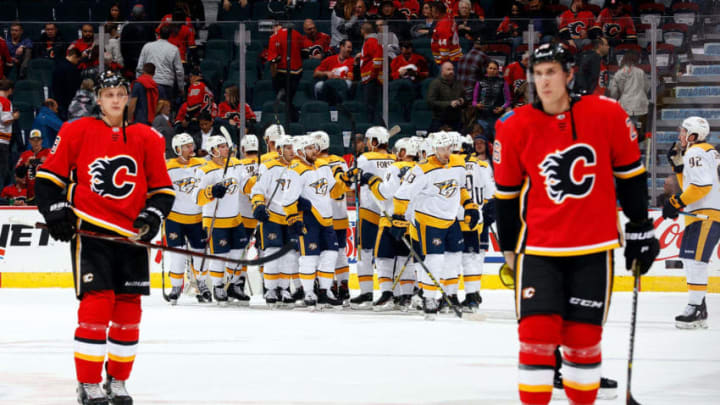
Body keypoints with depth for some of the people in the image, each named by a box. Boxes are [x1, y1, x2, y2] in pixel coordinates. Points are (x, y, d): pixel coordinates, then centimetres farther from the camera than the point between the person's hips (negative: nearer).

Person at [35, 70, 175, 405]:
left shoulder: (147, 139, 7)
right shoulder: (76, 132, 1)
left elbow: (162, 189, 12)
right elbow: (48, 176, 6)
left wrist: (152, 217, -4)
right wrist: (56, 211, -5)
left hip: (131, 237, 3)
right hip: (90, 232, -3)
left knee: (128, 310, 5)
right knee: (96, 305, -13)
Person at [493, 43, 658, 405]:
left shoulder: (607, 115, -6)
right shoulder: (514, 127, -6)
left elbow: (630, 174, 6)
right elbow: (506, 194, 6)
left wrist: (639, 230, 9)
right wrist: (509, 248, 12)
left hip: (594, 249, 0)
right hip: (539, 249, 0)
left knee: (584, 340, 6)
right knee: (537, 335, -9)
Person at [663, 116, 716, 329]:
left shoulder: (696, 152, -9)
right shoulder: (708, 152, 23)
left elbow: (702, 185, -21)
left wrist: (676, 202, -18)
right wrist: (678, 165, 18)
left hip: (707, 215, -11)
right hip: (701, 215, 11)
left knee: (695, 260, -15)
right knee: (689, 259, 15)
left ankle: (695, 308, -20)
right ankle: (699, 311, 18)